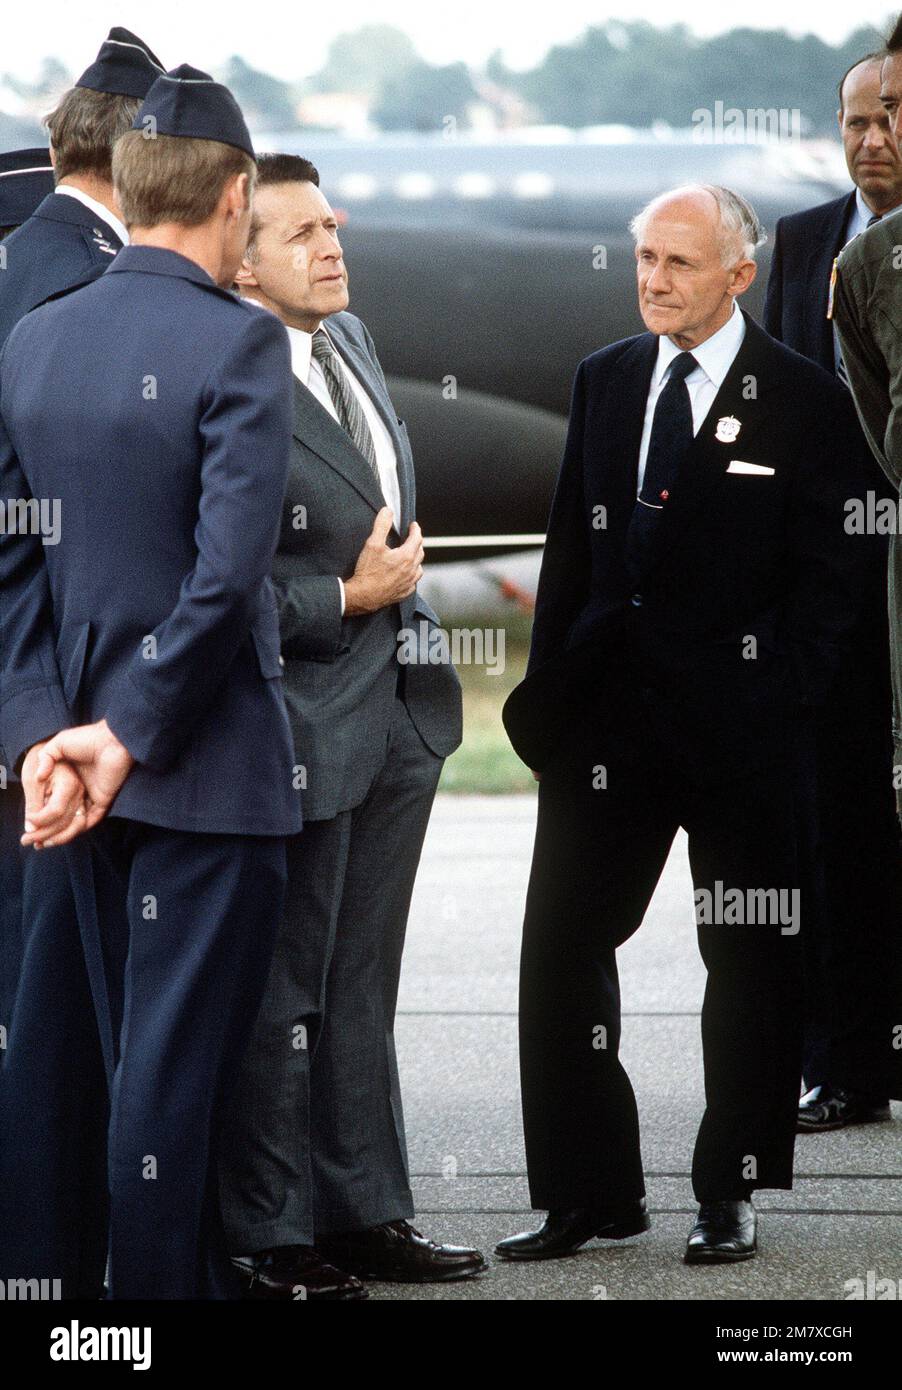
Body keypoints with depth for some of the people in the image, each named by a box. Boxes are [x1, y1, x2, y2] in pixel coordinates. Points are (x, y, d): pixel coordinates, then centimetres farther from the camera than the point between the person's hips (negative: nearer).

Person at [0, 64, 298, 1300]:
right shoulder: (238, 343, -15)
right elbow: (227, 570, -21)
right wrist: (129, 733, -15)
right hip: (211, 765, -7)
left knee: (157, 1049, 18)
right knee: (178, 1060, -3)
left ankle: (200, 1280, 28)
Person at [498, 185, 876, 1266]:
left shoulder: (803, 403, -4)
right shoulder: (604, 382, 11)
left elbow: (829, 570, -5)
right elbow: (570, 549, 13)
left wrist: (776, 693, -13)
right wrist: (548, 691, 7)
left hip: (741, 728, -4)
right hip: (608, 711, 4)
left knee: (749, 959, 4)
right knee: (560, 948, 2)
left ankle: (729, 1195, 15)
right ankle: (591, 1192, 11)